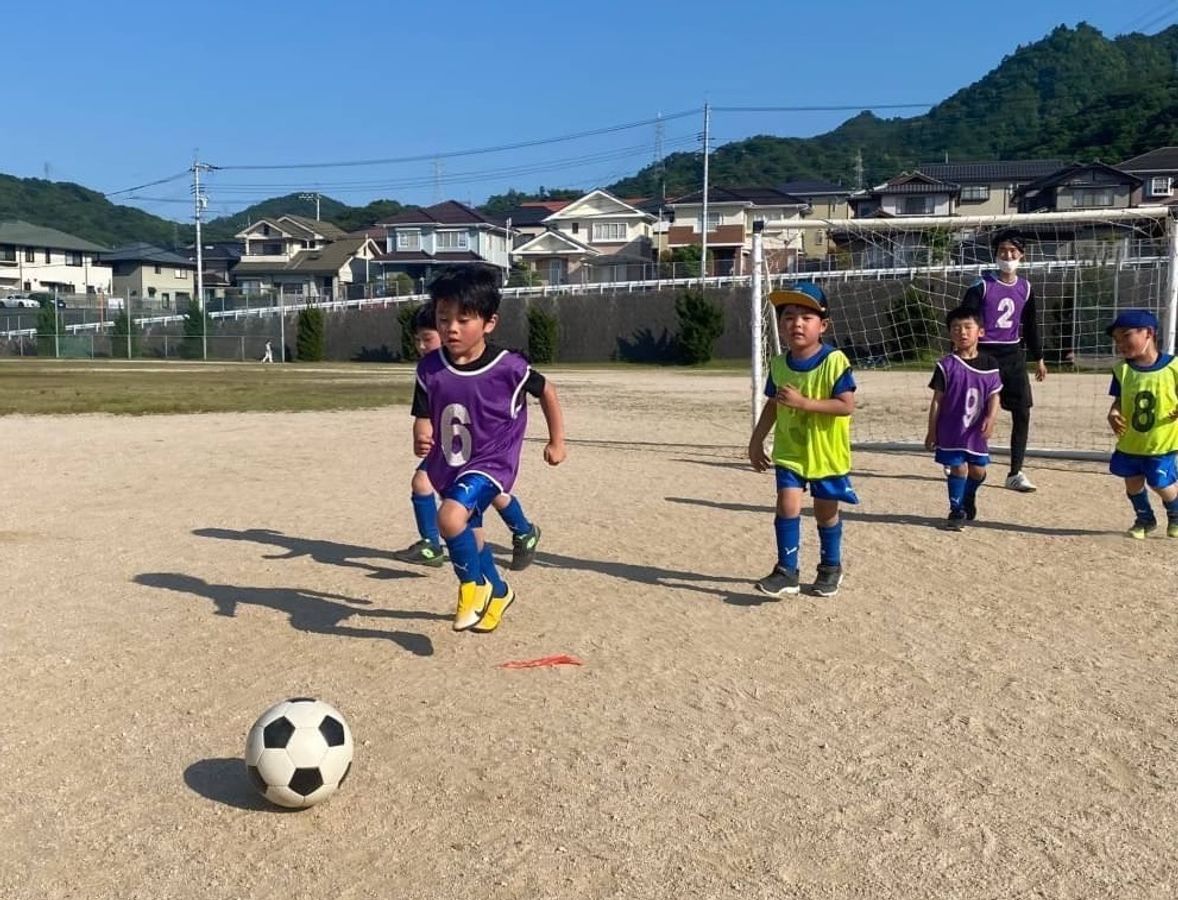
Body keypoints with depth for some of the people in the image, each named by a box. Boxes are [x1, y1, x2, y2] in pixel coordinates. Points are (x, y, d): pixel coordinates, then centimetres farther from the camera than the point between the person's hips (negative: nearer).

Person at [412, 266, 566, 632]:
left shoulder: (508, 367, -20)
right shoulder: (430, 368, -12)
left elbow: (546, 391, -1)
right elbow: (423, 418, -5)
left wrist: (556, 441, 6)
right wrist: (421, 439, -28)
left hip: (491, 463, -5)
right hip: (449, 466, 6)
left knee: (451, 517, -30)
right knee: (469, 535, 23)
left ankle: (474, 586, -3)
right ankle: (498, 592, 51)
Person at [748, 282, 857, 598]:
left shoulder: (835, 361, -17)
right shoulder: (778, 364, -2)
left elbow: (847, 405, -22)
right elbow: (772, 406, 9)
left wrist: (805, 402, -29)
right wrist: (756, 442, 9)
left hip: (827, 452, -3)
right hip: (789, 451, 3)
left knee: (826, 512, 11)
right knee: (787, 505, -8)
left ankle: (831, 566, 32)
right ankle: (786, 571, 0)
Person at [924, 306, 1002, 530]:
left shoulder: (990, 365, 0)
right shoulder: (947, 366, -8)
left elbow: (994, 396, 1)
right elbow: (937, 400, -4)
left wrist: (991, 419, -16)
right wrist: (932, 431, -3)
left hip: (977, 430, 3)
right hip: (951, 429, -3)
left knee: (977, 470, 11)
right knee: (958, 468, -3)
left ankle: (968, 499, 40)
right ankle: (957, 511, 11)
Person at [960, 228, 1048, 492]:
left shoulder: (1025, 288, 7)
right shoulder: (981, 286, -8)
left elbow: (1030, 325, 17)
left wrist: (1038, 358, 21)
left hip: (1013, 354, 4)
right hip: (984, 353, -4)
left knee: (1022, 413, -3)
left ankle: (1015, 473, 3)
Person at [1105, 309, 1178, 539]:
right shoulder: (1123, 370, -3)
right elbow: (1119, 401, 1)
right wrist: (1113, 414, -20)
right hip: (1129, 443, 4)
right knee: (1133, 483, 10)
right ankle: (1144, 519, 36)